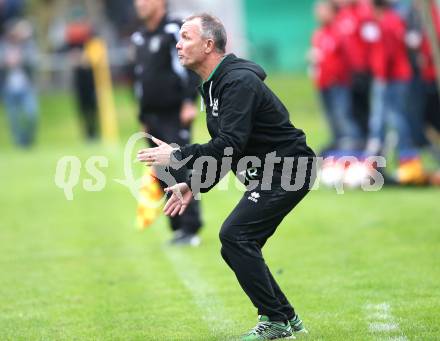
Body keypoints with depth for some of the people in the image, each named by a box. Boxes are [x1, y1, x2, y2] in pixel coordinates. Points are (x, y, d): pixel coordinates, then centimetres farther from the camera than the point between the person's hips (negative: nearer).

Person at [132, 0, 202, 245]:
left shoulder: (174, 31, -6)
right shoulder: (139, 38, 16)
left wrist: (189, 102, -20)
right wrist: (144, 117, 19)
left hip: (176, 115, -7)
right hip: (153, 118, 8)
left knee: (180, 172, -11)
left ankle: (190, 229, -9)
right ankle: (179, 228, 12)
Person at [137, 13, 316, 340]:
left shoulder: (239, 82, -20)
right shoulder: (213, 86, 12)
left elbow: (230, 145, -29)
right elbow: (224, 148, 18)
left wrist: (177, 156, -23)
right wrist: (194, 186, 9)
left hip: (288, 170, -10)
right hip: (268, 175, 10)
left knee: (234, 235, -18)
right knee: (236, 249, 8)